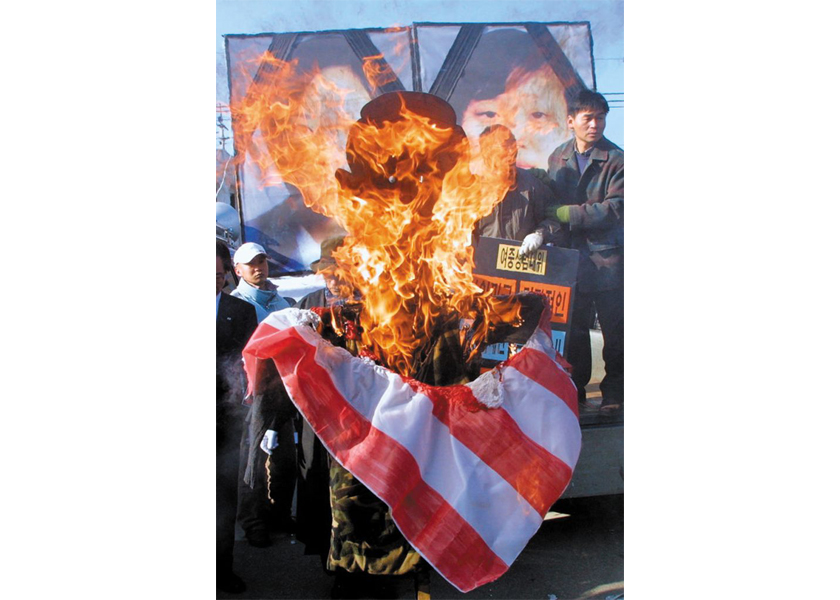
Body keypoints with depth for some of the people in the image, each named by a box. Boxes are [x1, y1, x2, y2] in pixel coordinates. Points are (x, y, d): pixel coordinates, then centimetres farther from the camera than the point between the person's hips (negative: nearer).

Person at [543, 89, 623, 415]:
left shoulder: (616, 159, -6)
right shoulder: (557, 158, 8)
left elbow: (614, 209, -15)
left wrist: (566, 213, -16)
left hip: (608, 258, -3)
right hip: (571, 256, 4)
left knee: (614, 330, 4)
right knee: (573, 327, 12)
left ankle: (614, 390, 19)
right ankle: (575, 386, 26)